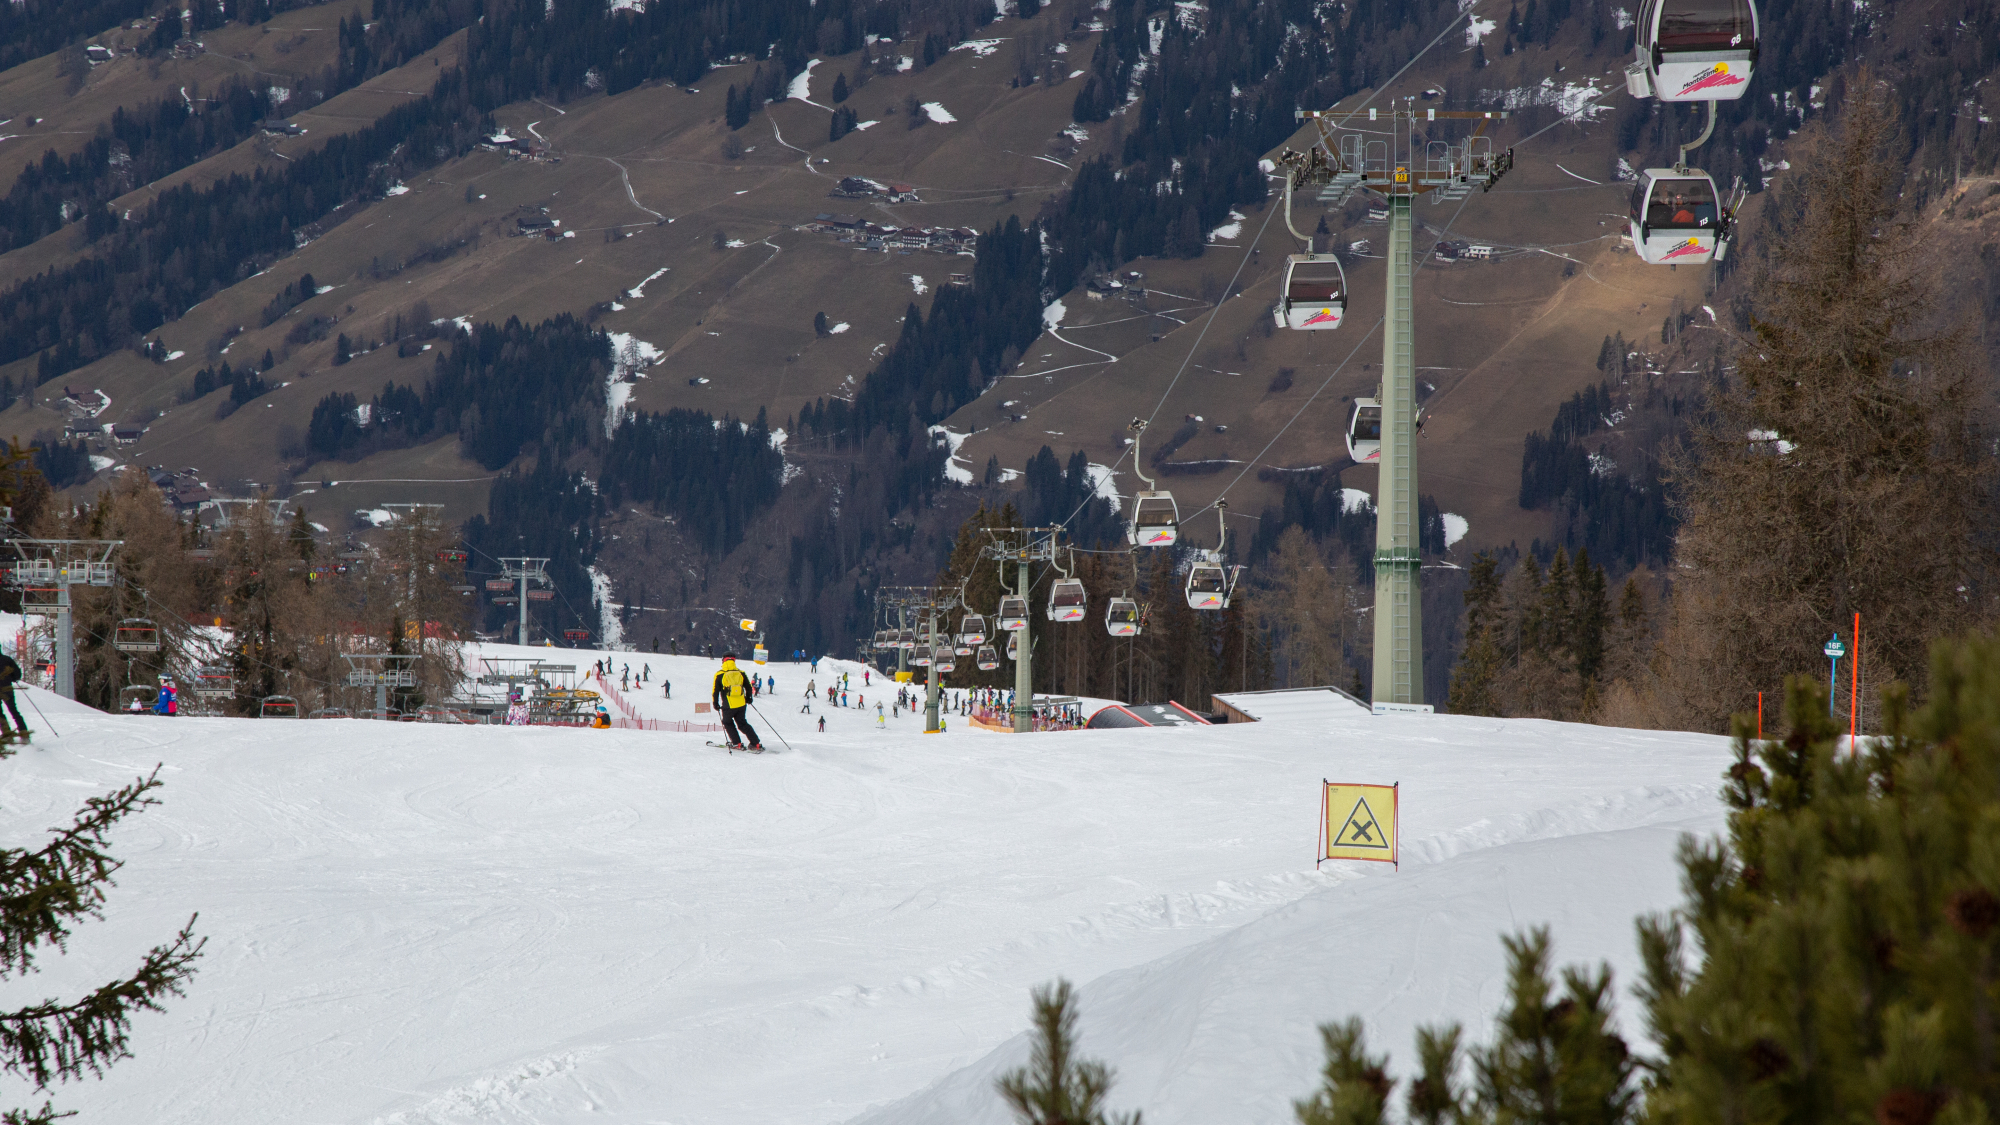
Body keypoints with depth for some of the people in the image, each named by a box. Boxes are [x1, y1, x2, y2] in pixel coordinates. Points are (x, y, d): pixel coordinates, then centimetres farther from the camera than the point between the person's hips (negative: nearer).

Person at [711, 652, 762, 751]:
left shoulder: (720, 675, -7)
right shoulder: (741, 673, 2)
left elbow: (715, 691, -4)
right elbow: (748, 687, 11)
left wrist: (715, 703, 10)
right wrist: (748, 698, 29)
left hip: (728, 706, -3)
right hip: (741, 704, 3)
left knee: (728, 723, 20)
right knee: (742, 724, 16)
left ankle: (737, 744, 12)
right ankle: (756, 744, 11)